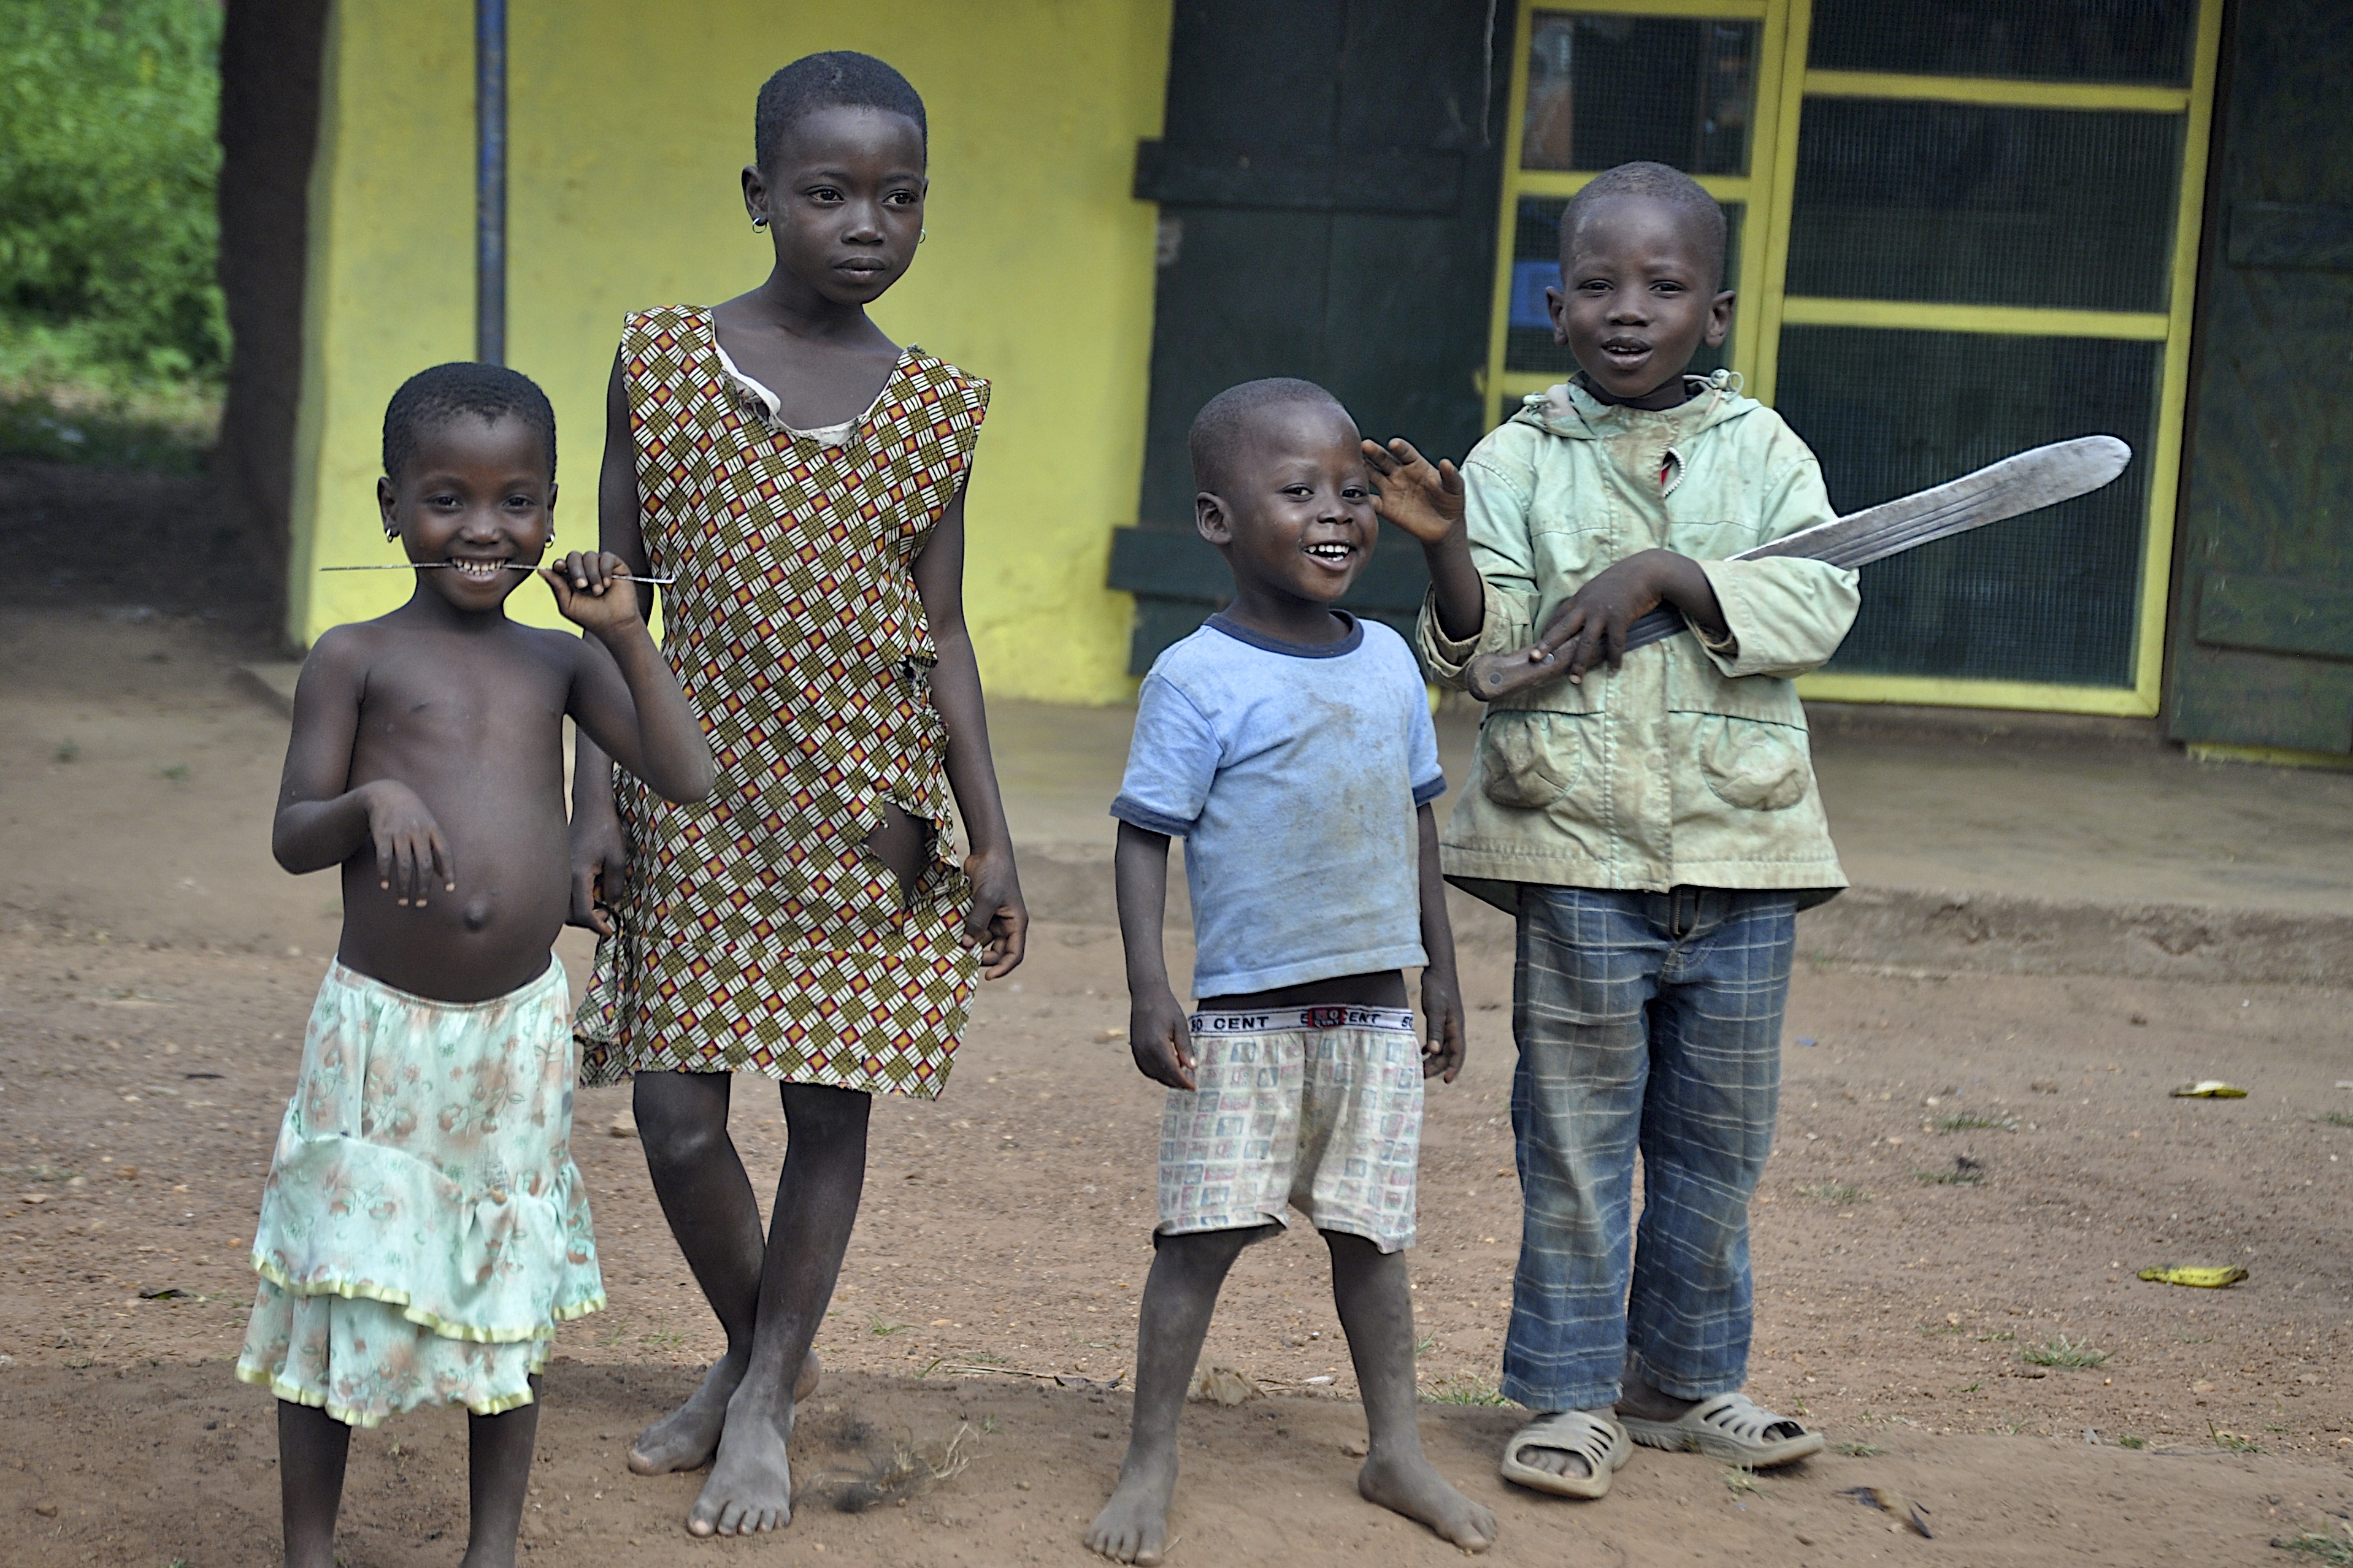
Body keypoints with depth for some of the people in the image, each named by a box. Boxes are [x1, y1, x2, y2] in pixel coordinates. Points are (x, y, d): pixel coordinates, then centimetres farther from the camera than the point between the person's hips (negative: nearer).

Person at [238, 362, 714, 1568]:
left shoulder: (560, 662, 6)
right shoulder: (355, 660, -3)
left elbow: (686, 777, -2)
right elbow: (292, 837, -4)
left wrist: (624, 633, -6)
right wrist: (371, 800, -24)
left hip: (521, 1028, 3)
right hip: (378, 1024, -3)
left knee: (509, 1291, 11)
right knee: (344, 1287, 4)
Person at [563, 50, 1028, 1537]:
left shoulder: (937, 405, 2)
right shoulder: (663, 361, -2)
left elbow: (940, 629, 5)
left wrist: (992, 838, 2)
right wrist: (595, 798, -4)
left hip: (866, 805, 1)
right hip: (700, 795, 0)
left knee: (832, 1100, 4)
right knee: (677, 1111, 0)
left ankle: (765, 1403, 21)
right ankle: (757, 1350, 27)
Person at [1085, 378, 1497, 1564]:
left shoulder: (1390, 661, 7)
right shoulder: (1198, 680, -10)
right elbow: (1144, 838, -9)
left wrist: (1440, 968, 18)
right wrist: (1148, 993, -17)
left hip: (1375, 1015, 5)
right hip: (1244, 1015, -4)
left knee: (1370, 1232, 12)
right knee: (1203, 1235, -1)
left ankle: (1396, 1451, 24)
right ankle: (1151, 1462, 10)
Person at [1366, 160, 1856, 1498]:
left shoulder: (1763, 450, 5)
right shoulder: (1521, 460, 1)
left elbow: (1820, 606, -8)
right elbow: (1480, 653, -5)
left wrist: (1666, 571, -17)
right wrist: (1449, 549, -23)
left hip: (1740, 839, 2)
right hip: (1579, 845, -2)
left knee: (1720, 1134, 12)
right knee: (1578, 1133, 3)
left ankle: (1688, 1376, 27)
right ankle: (1574, 1394, 14)